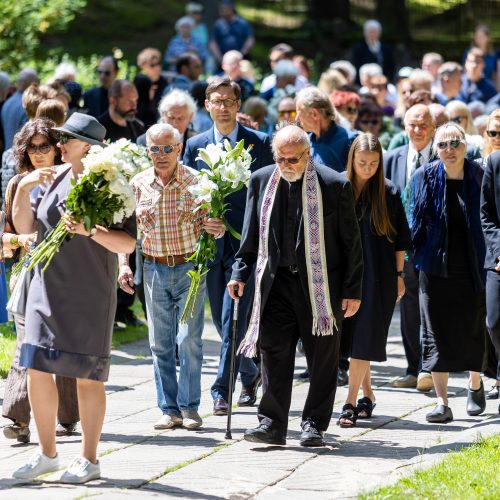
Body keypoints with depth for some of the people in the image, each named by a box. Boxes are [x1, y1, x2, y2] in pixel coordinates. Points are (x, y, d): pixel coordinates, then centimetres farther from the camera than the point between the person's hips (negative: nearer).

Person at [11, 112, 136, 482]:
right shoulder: (54, 179, 9)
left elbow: (128, 243, -13)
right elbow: (25, 228, 12)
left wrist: (90, 230, -26)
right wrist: (23, 190, -2)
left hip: (89, 296, -6)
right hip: (46, 290, 6)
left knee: (88, 376, 2)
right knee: (37, 370, 4)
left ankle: (89, 459, 11)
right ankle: (47, 454, 17)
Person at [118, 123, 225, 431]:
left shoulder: (196, 182, -5)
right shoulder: (139, 184, 2)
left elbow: (210, 226, -1)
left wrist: (215, 229, -24)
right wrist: (124, 265, 0)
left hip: (190, 268, -2)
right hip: (154, 269, 3)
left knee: (189, 340, -4)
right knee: (160, 343, 5)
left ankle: (189, 407, 4)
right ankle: (169, 409, 11)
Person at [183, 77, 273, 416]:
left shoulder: (260, 143, 1)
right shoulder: (195, 146, 9)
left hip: (246, 243, -4)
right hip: (210, 244, 4)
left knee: (233, 320, -10)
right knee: (223, 321, 11)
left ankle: (222, 389, -7)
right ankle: (251, 374, 30)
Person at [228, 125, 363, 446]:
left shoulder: (335, 185, -7)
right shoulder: (261, 181, 4)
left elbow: (351, 242, -3)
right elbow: (252, 235, 13)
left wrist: (353, 290, -5)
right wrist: (241, 273, 3)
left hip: (321, 284, -3)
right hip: (276, 281, 3)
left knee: (322, 356, 3)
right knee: (274, 352, -1)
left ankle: (315, 425, 12)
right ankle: (272, 424, 3)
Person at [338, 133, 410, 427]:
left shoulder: (389, 193, -2)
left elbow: (400, 239, 4)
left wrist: (399, 275, 2)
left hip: (378, 277, -2)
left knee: (364, 339, -6)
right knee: (353, 336, 8)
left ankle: (352, 402, -5)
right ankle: (367, 394, 24)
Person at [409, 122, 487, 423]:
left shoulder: (479, 176, -3)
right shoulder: (426, 178, -2)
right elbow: (417, 223, 3)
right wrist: (410, 260, -2)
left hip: (472, 268, 0)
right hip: (437, 269, 0)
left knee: (473, 329, 9)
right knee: (437, 334, -1)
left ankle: (475, 384, 37)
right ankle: (443, 404, 2)